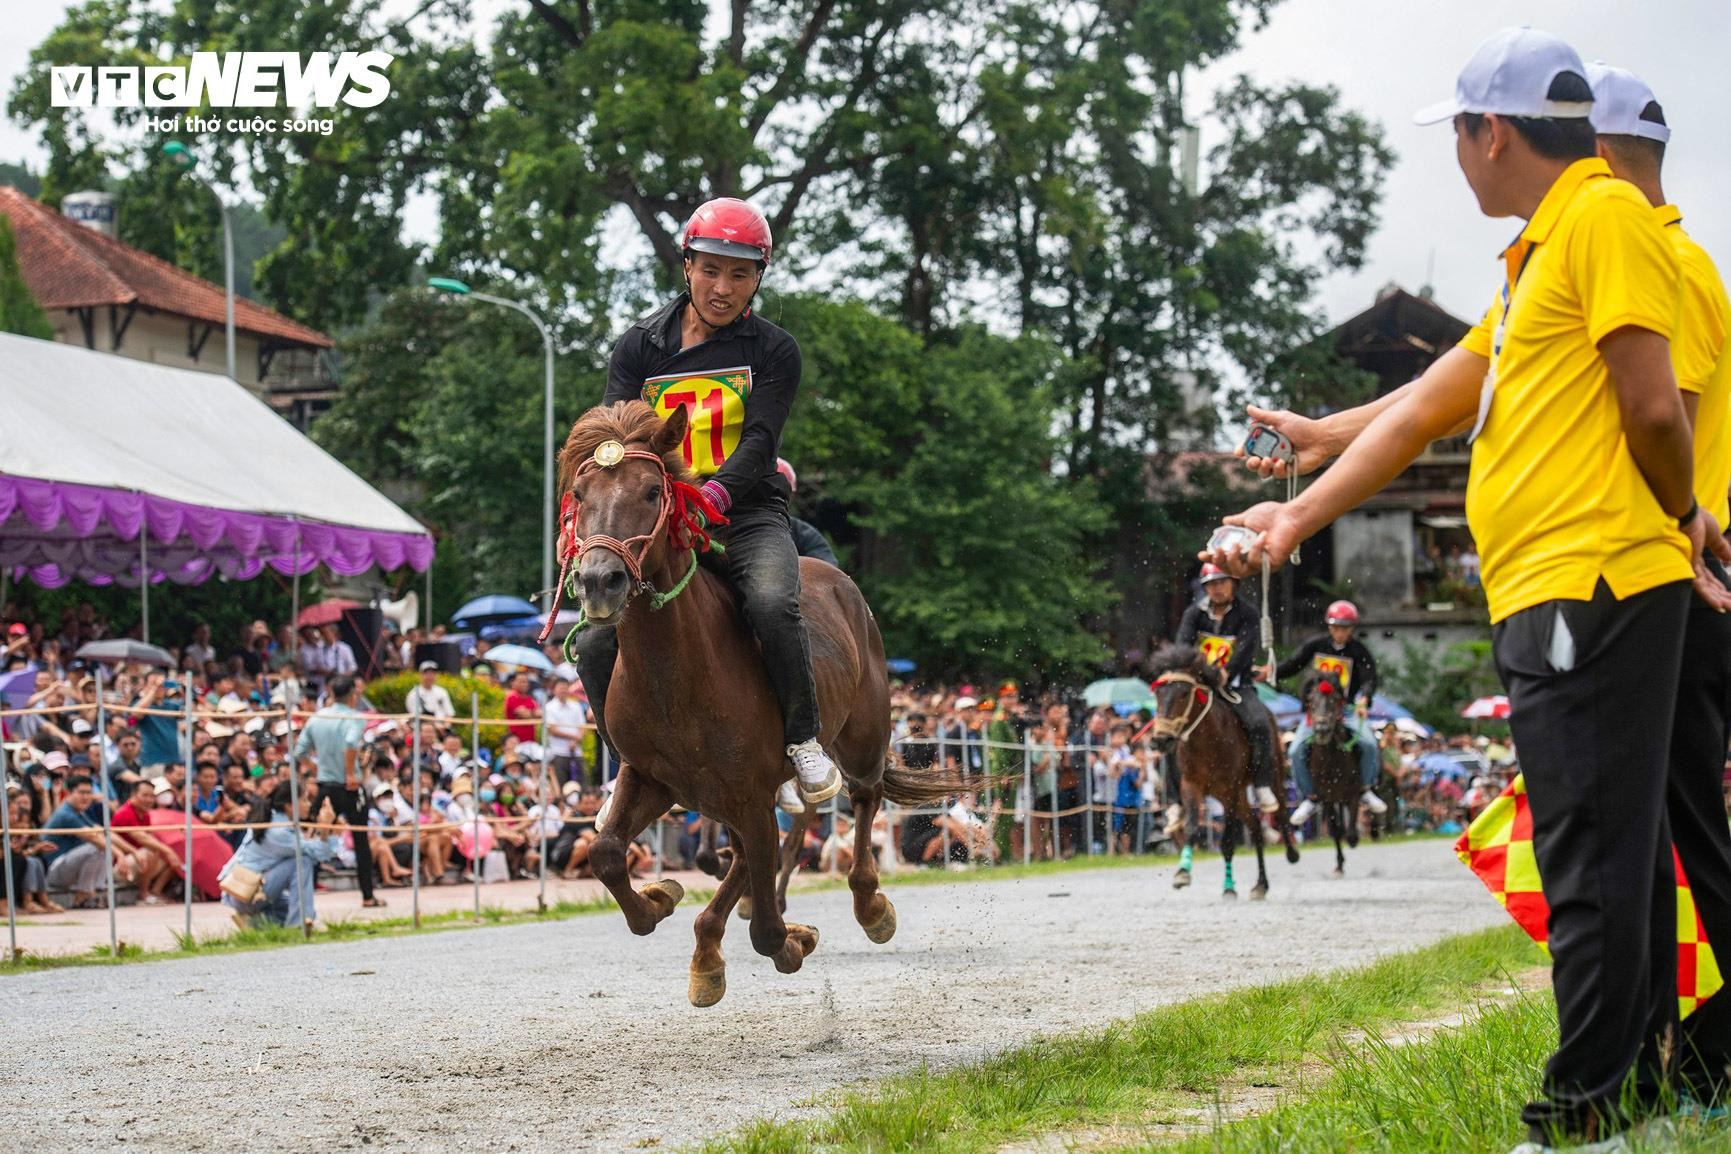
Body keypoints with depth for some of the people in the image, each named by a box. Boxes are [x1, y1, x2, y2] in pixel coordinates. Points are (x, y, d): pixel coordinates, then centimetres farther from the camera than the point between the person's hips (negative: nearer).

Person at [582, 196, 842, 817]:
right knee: (596, 641, -16)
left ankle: (803, 742, -13)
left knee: (773, 603, -34)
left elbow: (759, 440, -10)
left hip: (748, 514, -2)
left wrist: (713, 495, -30)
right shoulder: (640, 347, 10)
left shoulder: (773, 351, 4)